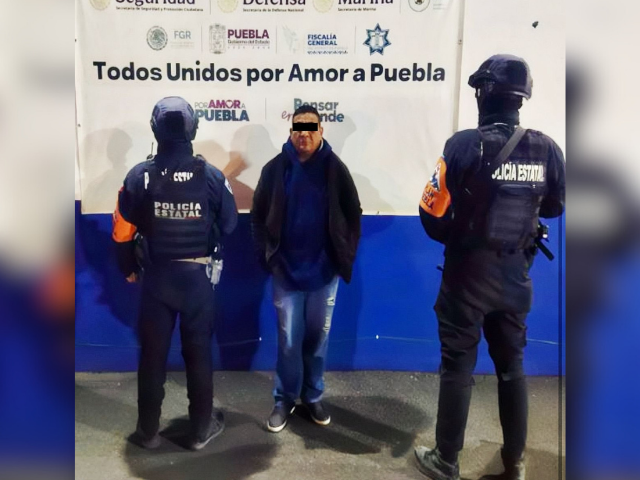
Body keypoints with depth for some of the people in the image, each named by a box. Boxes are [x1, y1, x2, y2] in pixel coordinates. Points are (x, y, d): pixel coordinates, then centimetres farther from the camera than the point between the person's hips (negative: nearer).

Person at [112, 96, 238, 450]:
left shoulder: (139, 176, -9)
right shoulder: (212, 175, -11)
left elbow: (122, 233, -1)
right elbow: (230, 226, -1)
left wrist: (129, 269, 14)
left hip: (156, 276, 1)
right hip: (198, 276, 0)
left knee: (152, 354, 14)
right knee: (199, 353, 12)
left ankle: (148, 431, 29)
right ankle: (202, 430, 26)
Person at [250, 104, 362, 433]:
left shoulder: (335, 168, -3)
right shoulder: (275, 168, -3)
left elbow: (353, 214, 4)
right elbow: (258, 216, 3)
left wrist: (346, 255, -1)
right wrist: (266, 256, -2)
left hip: (324, 271, 1)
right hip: (286, 271, 0)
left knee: (317, 338, 14)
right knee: (288, 340, 9)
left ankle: (313, 397, 32)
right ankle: (285, 400, 26)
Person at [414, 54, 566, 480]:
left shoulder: (466, 145, -18)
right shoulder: (547, 150, -5)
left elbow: (432, 211, -13)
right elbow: (553, 209, 11)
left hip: (468, 274, -4)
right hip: (515, 275, 4)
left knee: (458, 367, 9)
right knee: (512, 367, 18)